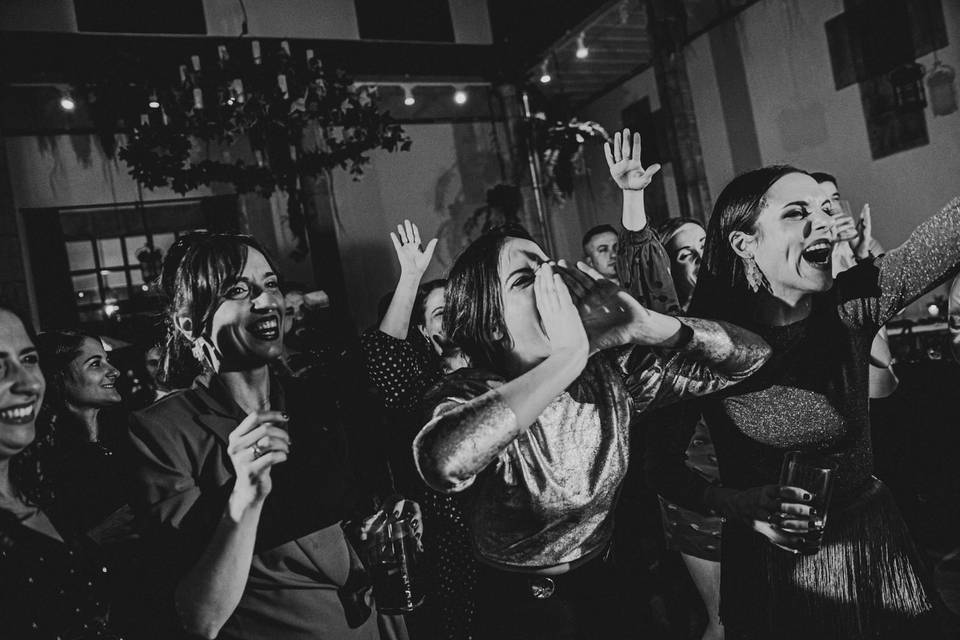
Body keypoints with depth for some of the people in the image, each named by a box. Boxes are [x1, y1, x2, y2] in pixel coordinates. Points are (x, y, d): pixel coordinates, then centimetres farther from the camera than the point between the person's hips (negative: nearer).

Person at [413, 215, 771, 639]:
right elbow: (443, 462, -48)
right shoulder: (467, 394, -23)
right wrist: (569, 357, -42)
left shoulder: (610, 372, -12)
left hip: (602, 588, 4)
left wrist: (644, 327, -28)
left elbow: (752, 356, -12)